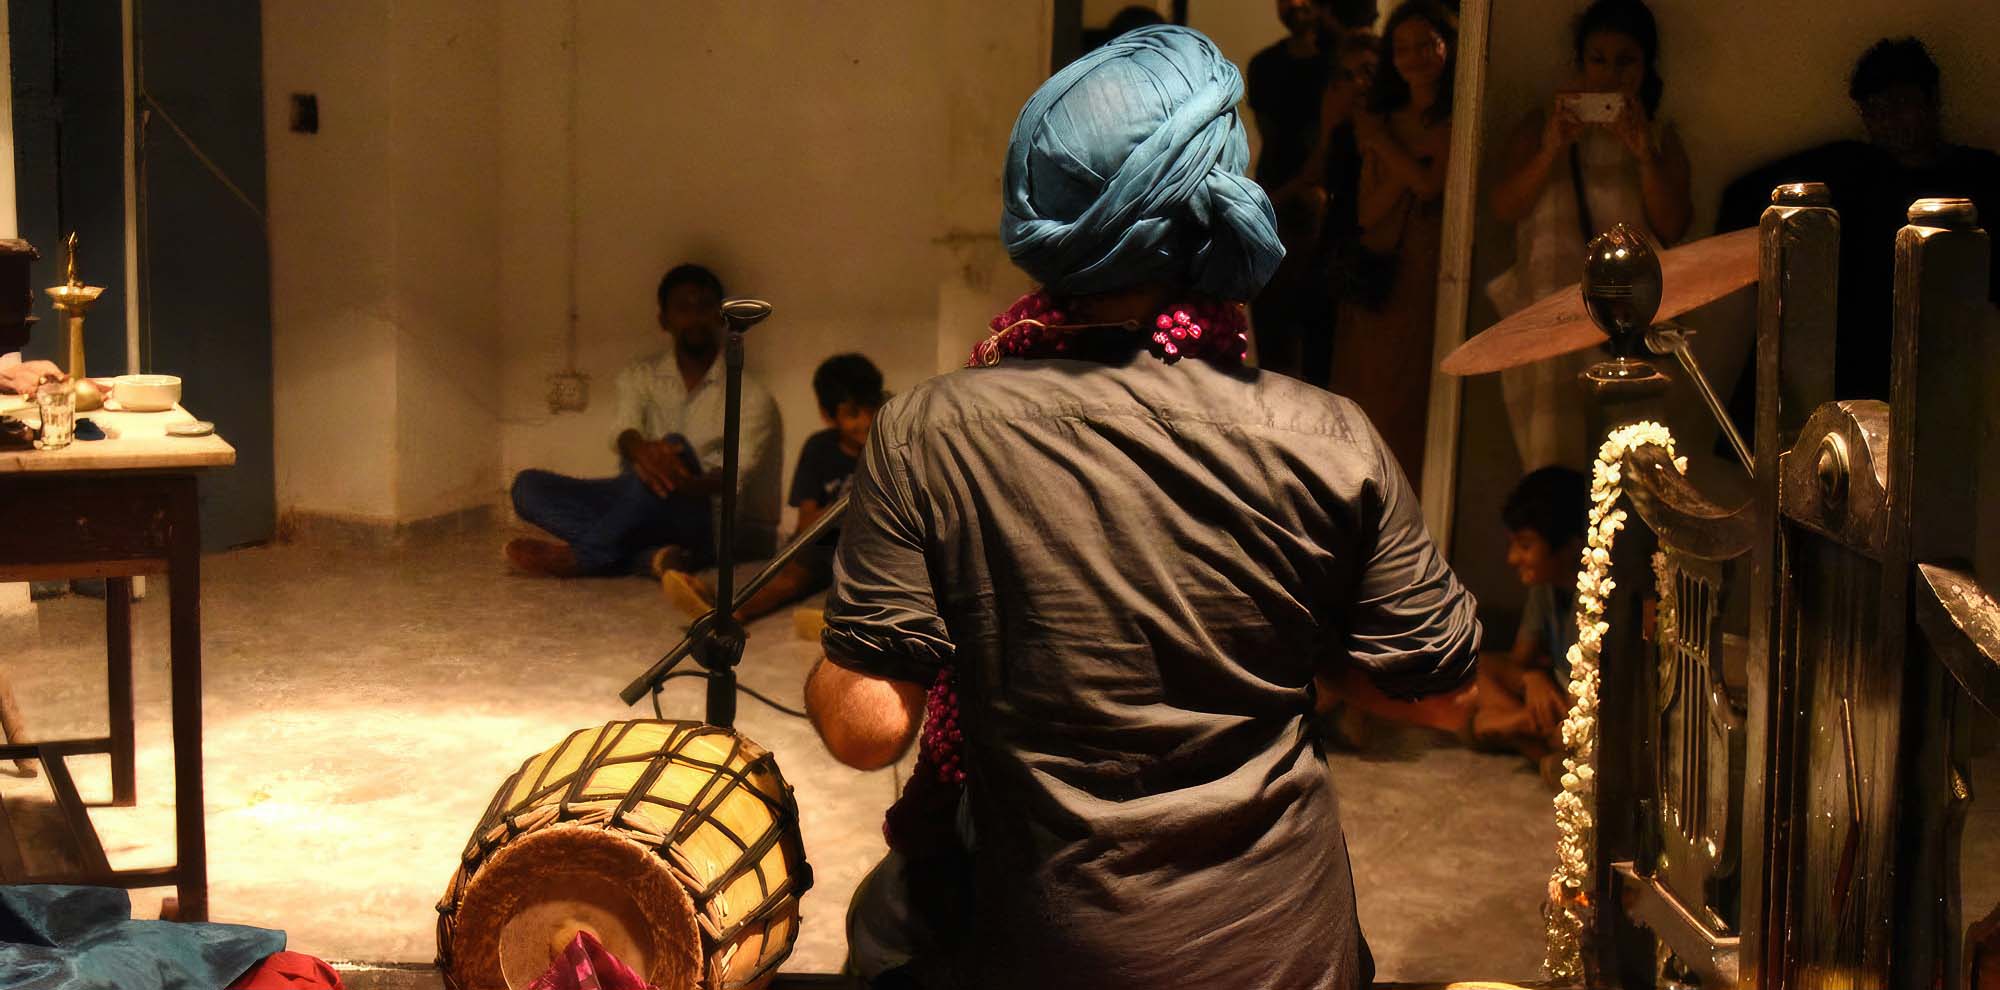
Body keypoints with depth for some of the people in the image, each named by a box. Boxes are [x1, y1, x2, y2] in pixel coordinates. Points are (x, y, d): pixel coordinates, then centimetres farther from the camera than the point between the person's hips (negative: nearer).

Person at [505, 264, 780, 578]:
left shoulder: (751, 396, 2)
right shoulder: (641, 375, 13)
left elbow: (738, 478, -11)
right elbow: (626, 432, -6)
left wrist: (684, 484, -33)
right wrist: (640, 451, -33)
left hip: (700, 514, -4)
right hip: (635, 507, 4)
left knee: (675, 446, -33)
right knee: (528, 485, -14)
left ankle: (582, 555, -27)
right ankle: (650, 555, -32)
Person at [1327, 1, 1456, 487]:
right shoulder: (1384, 122, 15)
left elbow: (1430, 184, -14)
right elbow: (1367, 210, 7)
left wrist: (1380, 142, -1)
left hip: (1429, 278, -5)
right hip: (1378, 280, 5)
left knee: (1416, 401, -6)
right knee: (1368, 404, 4)